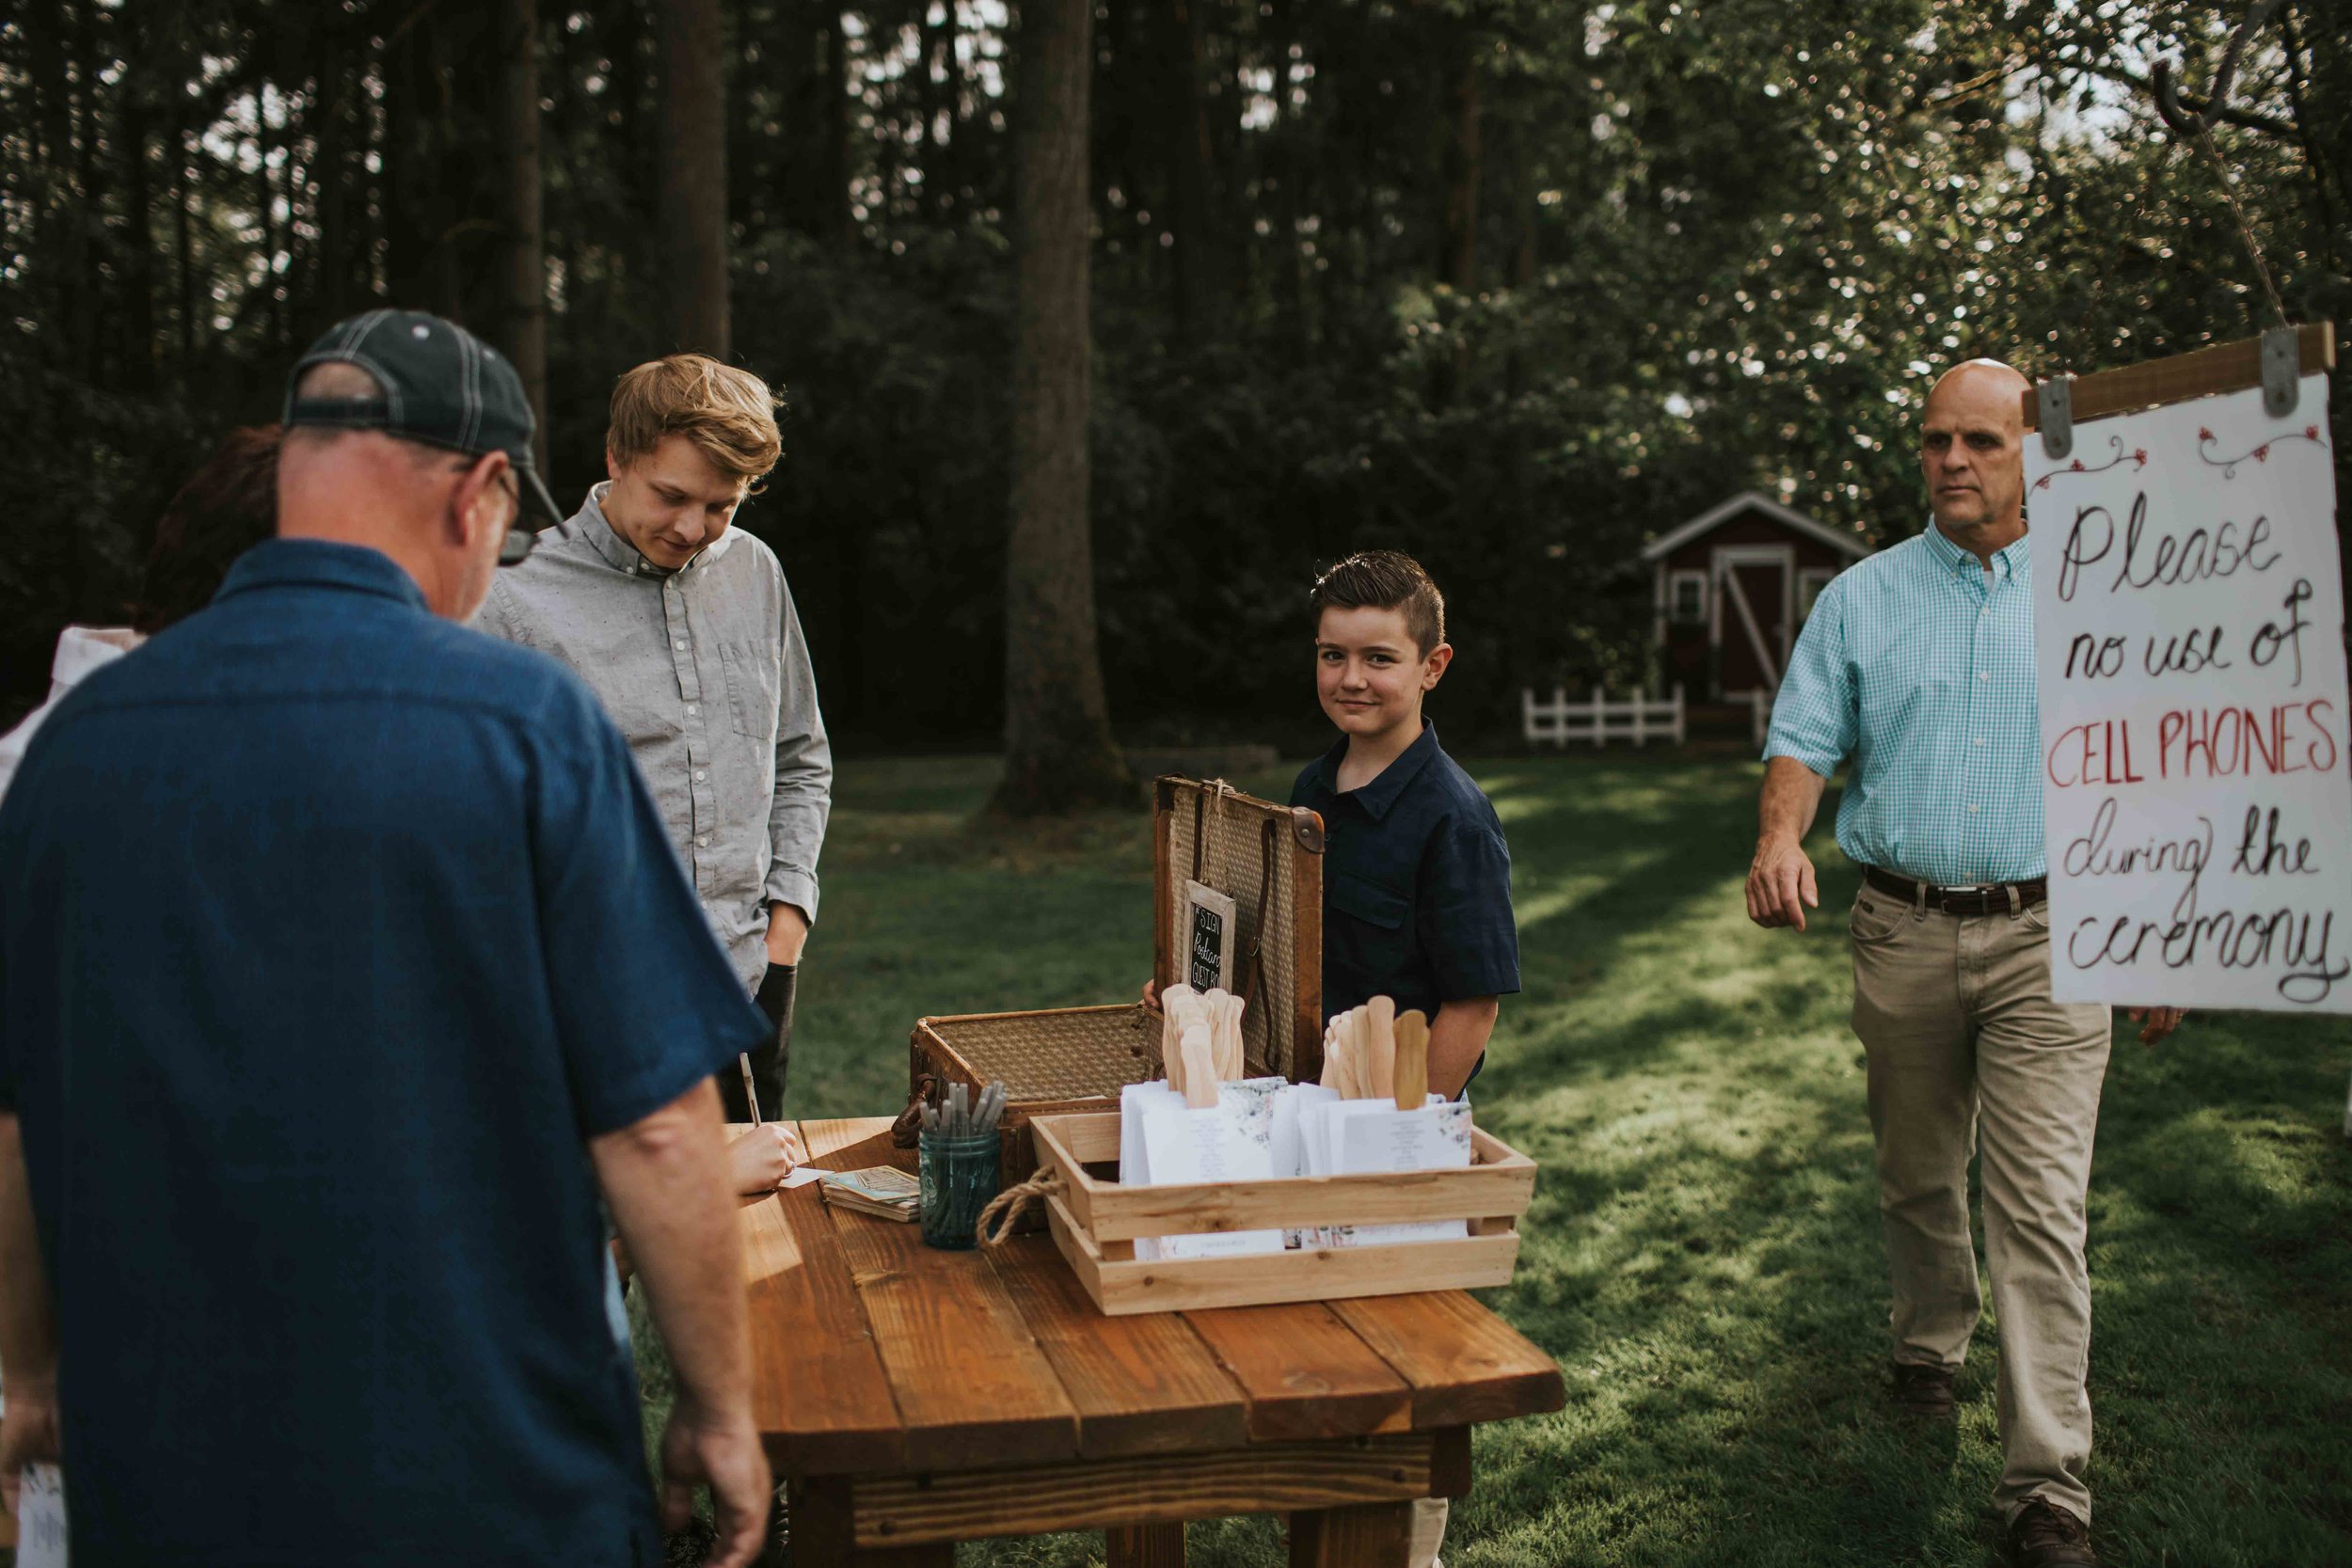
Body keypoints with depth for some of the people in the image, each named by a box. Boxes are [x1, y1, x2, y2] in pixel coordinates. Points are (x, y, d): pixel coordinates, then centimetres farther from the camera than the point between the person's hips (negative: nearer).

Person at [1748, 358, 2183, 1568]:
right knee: (1916, 1177, 15)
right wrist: (1780, 836, -19)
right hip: (1903, 932, 2)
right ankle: (1928, 1347, 40)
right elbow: (1804, 738, 2)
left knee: (2041, 1207, -7)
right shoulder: (1862, 597, 7)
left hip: (2047, 937, -1)